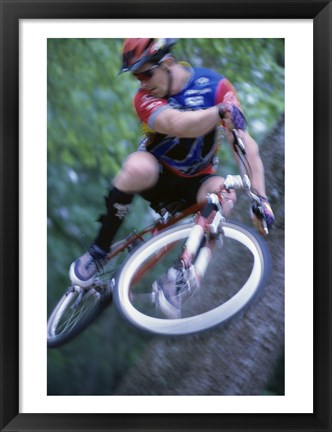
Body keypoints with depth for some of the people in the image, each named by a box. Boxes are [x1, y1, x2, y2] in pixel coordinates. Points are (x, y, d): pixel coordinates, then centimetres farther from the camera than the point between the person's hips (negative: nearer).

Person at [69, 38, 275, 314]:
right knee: (138, 166, -36)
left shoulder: (215, 85, -17)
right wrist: (222, 111, -58)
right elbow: (178, 125, -41)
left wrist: (261, 198, -33)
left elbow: (246, 143, -23)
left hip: (194, 182, 1)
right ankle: (98, 252, -20)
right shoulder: (145, 98, -18)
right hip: (158, 175, -1)